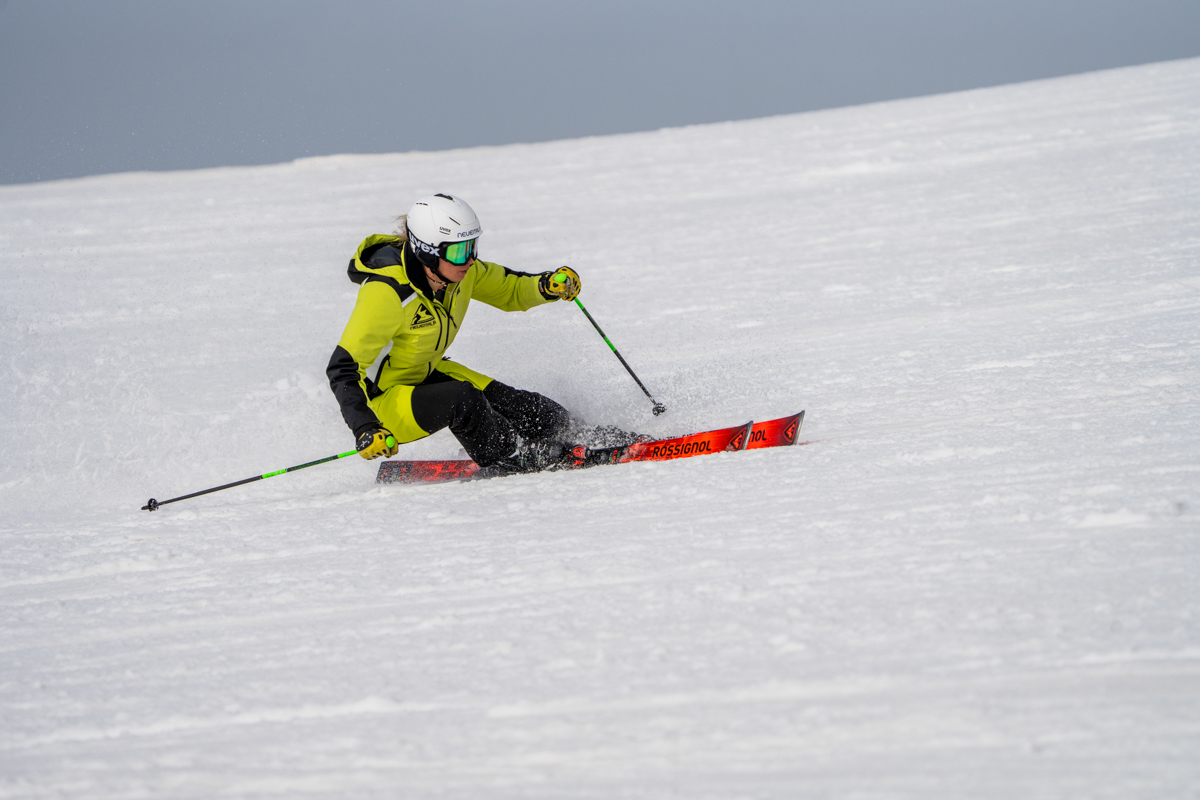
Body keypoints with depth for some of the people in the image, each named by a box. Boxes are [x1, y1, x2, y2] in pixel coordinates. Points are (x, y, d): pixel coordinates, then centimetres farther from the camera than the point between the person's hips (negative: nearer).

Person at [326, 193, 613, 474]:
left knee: (501, 400, -9)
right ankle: (508, 460, -7)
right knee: (462, 400, -29)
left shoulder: (460, 270, -11)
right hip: (380, 399, -8)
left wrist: (549, 286, -17)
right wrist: (364, 429, -43)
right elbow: (344, 368, -31)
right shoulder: (387, 293, -34)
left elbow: (510, 289, 6)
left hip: (426, 375, 8)